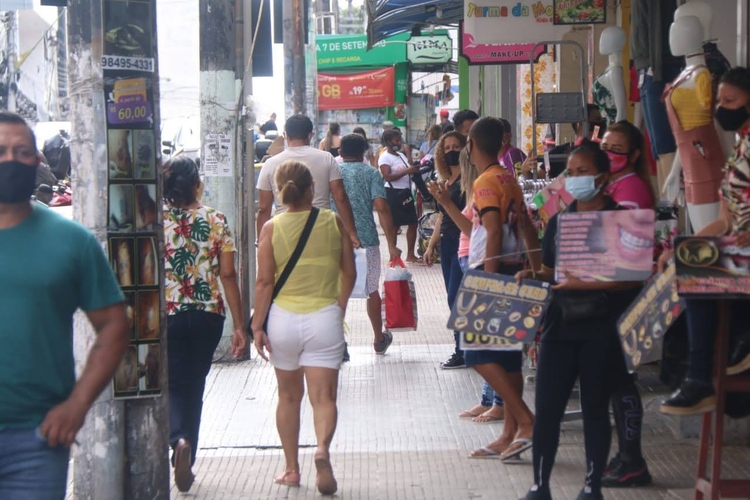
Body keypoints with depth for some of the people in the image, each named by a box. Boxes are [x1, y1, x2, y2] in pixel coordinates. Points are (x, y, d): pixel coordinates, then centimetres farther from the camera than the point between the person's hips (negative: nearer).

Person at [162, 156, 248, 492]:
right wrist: (239, 325, 1)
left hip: (166, 315, -1)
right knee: (194, 386, 14)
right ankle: (187, 463, 19)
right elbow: (228, 275, -3)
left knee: (174, 385, 8)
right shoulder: (216, 221, -3)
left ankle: (179, 439, -21)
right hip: (208, 314, 1)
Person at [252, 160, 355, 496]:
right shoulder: (333, 223, -1)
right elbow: (349, 273, 6)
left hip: (283, 318, 1)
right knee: (324, 396, -2)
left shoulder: (272, 228, -5)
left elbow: (264, 282, -7)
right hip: (324, 317, 0)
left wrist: (257, 326, -2)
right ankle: (322, 448, -30)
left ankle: (292, 469, 22)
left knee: (289, 396, 16)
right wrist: (340, 307, 21)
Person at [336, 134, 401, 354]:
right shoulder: (371, 173, -1)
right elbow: (382, 208, -11)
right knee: (371, 290, 15)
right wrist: (391, 244, -12)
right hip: (366, 240, -1)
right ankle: (379, 340, 28)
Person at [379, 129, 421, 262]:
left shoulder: (401, 155, 16)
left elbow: (408, 172, 23)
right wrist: (407, 171, -25)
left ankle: (410, 255, 20)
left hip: (406, 192, 9)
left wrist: (415, 170, 2)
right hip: (393, 193, -9)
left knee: (413, 223, 11)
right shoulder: (385, 157, -11)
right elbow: (388, 176, -23)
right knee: (394, 226, -3)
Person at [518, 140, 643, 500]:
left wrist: (585, 283, -20)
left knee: (595, 407, 5)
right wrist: (532, 276, -3)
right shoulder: (558, 221, 12)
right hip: (560, 326, 5)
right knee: (546, 407, 3)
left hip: (602, 331, -5)